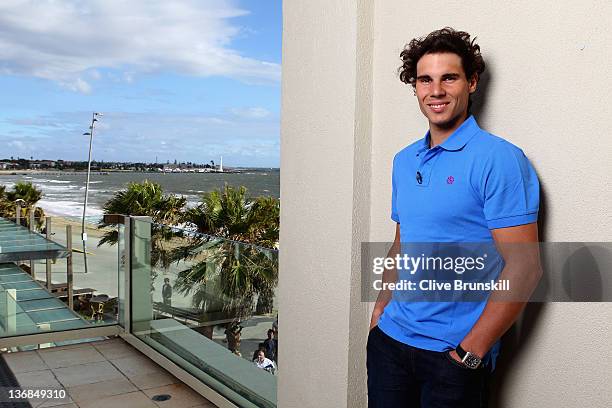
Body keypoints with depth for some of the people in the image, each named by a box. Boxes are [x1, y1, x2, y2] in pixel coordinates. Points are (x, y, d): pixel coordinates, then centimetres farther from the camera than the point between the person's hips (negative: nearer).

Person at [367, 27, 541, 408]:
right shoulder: (404, 160, 8)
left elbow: (524, 268, -16)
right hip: (390, 338, 6)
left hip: (454, 352, -6)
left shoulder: (498, 159, -13)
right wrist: (381, 309, 8)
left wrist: (471, 351, -16)